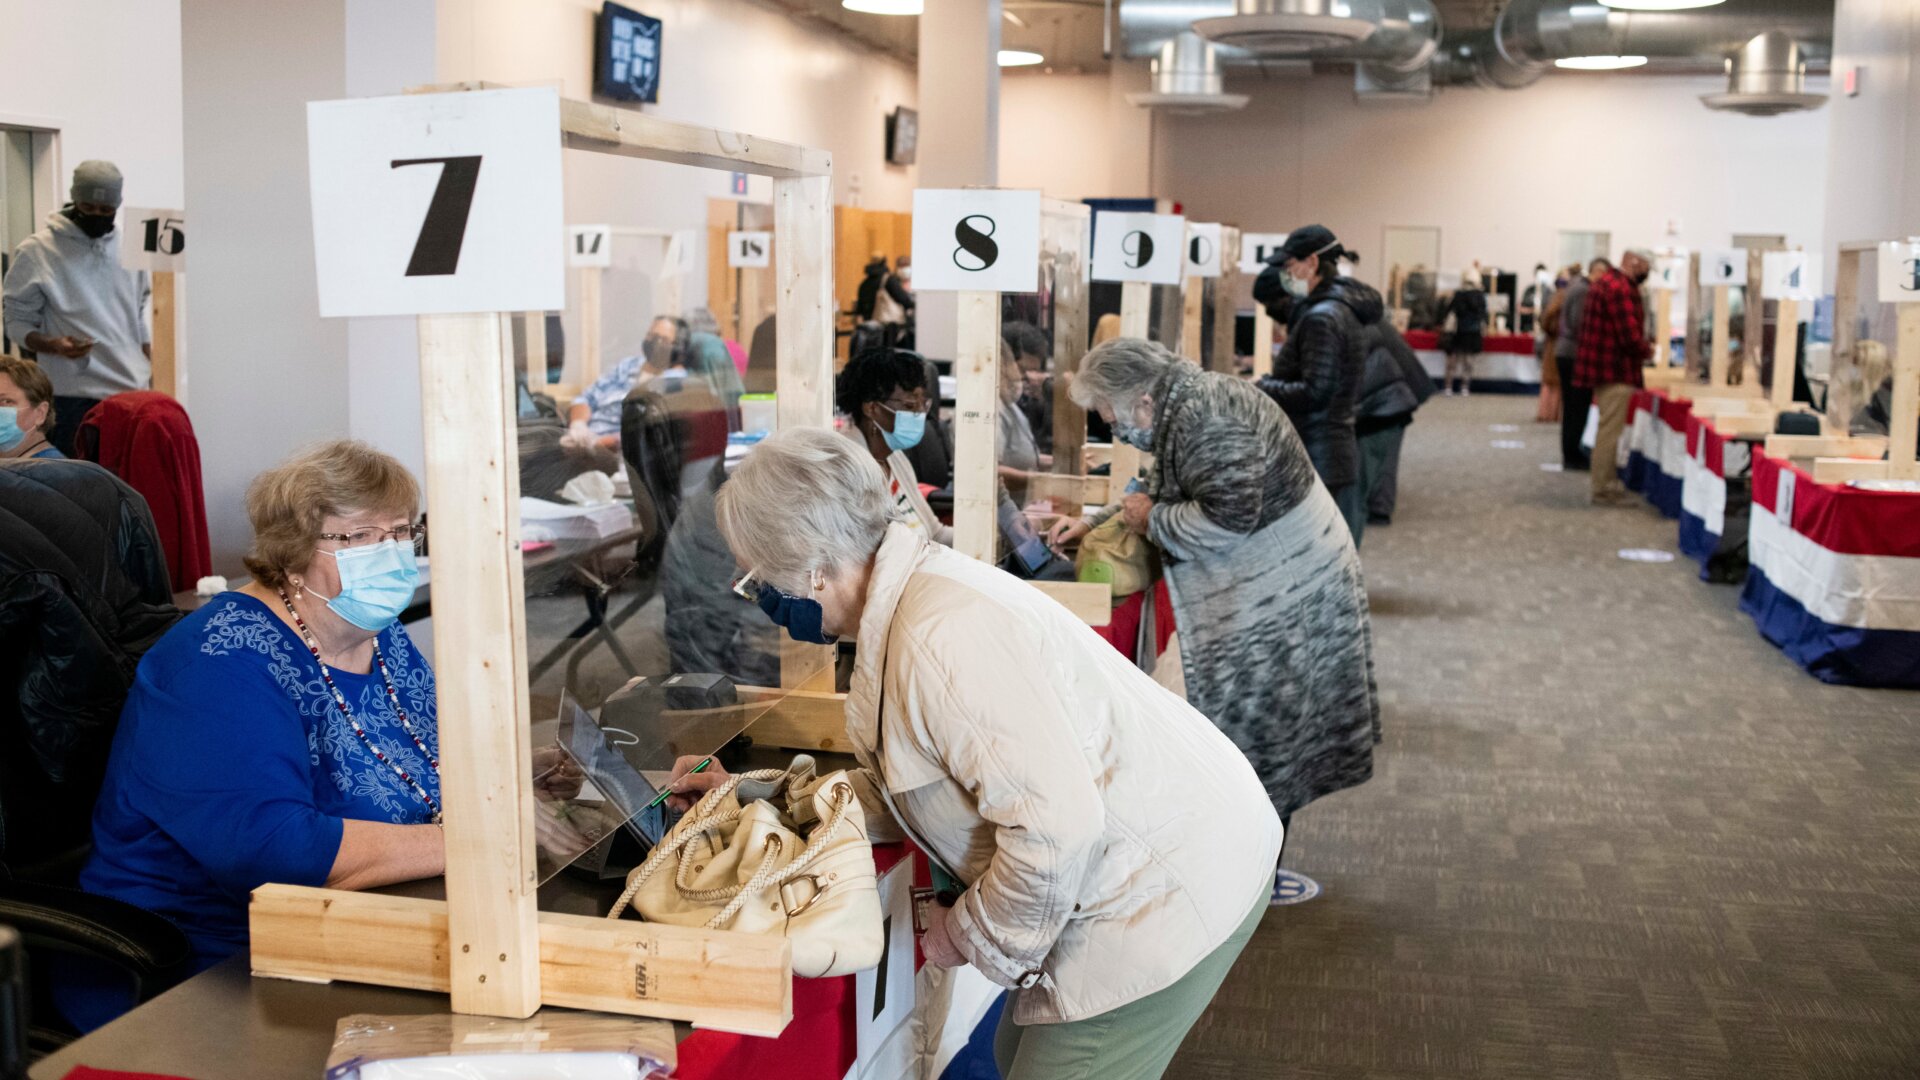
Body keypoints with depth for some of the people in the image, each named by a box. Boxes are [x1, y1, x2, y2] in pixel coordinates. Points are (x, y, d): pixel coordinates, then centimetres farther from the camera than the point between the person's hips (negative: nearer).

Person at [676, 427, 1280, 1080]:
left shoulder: (940, 636, -27)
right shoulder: (910, 596, 6)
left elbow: (1055, 825, -31)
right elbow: (898, 796, 15)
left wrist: (970, 935, -15)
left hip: (1170, 884, -10)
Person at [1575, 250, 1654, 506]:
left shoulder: (1605, 282, 15)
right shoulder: (1621, 288, -19)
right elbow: (1630, 337, -22)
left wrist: (1642, 345, 13)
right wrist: (1647, 350, -4)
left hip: (1601, 366, 11)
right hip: (1615, 370, -11)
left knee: (1608, 428, 19)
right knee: (1610, 430, -5)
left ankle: (1608, 482, 28)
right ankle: (1603, 490, -1)